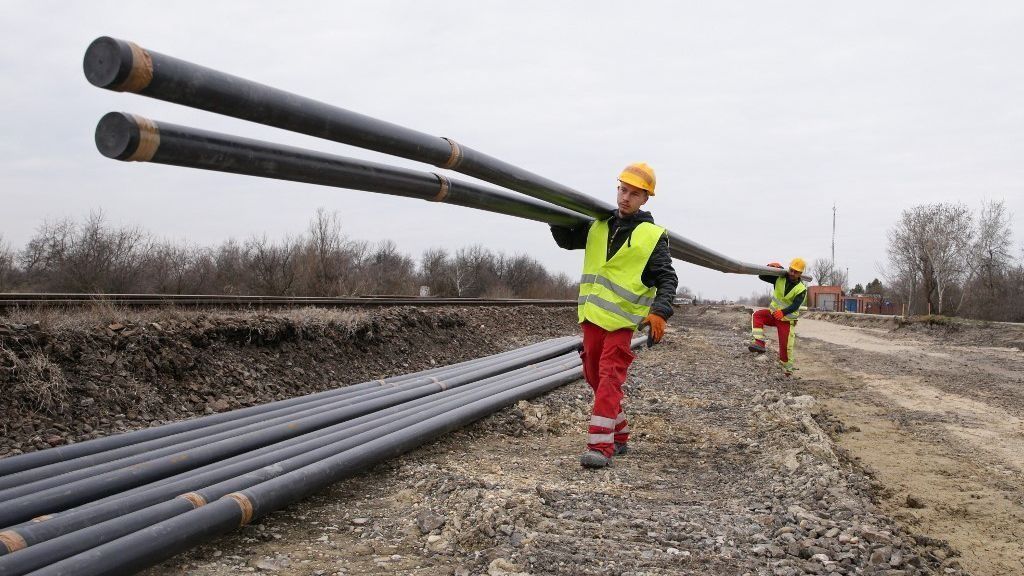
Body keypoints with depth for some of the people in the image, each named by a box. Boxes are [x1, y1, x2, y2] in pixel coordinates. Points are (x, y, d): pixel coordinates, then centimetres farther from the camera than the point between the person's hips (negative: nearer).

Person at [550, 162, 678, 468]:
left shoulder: (652, 236, -3)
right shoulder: (598, 226, 11)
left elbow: (667, 278, -6)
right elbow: (566, 240, 22)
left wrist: (660, 311, -22)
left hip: (621, 319, -6)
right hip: (591, 315, 6)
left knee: (610, 379, -13)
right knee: (595, 377, 12)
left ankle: (600, 446, -16)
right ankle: (619, 436, 27)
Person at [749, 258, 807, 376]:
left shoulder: (801, 289, -14)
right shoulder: (780, 278, -4)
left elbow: (795, 306, -27)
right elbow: (762, 277, -3)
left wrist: (783, 312, -45)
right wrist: (770, 268, -21)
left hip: (787, 320, -3)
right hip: (773, 313, 3)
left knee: (786, 346, -2)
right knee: (757, 315, -25)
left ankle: (787, 367, 23)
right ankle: (759, 343, -35)